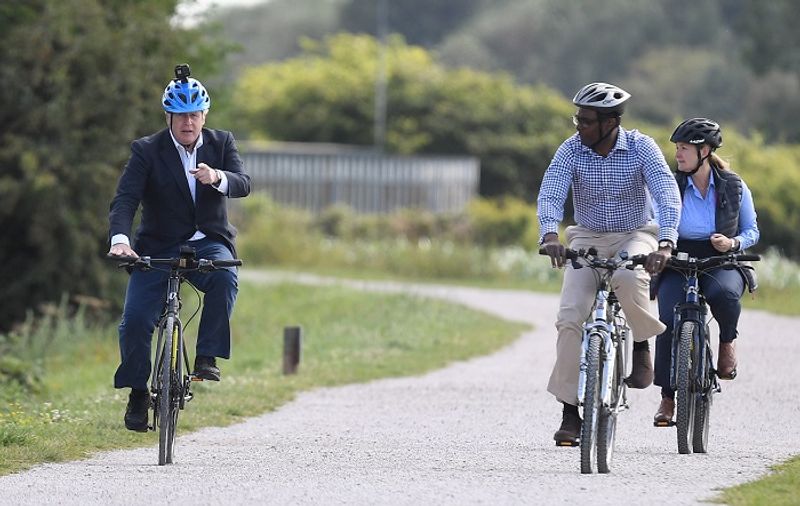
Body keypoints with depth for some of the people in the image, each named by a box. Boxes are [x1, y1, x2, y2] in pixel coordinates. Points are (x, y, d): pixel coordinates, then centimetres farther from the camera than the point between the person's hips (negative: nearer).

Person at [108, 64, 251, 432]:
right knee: (135, 319, -14)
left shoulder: (221, 144, 1)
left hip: (208, 243, 1)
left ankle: (208, 357, -25)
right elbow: (125, 199, -17)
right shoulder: (147, 151, -7)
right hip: (158, 248, -1)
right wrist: (120, 239, -36)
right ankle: (137, 393, 4)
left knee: (225, 277, -33)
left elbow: (243, 184, -14)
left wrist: (218, 177, -37)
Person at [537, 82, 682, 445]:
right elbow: (550, 194, -22)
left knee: (628, 278, -37)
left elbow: (667, 194, -25)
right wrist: (550, 235, -43)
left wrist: (665, 243, -42)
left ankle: (641, 344, -8)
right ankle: (570, 410, -7)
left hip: (635, 236, -2)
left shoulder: (641, 147, -15)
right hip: (588, 239, 2)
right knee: (571, 317, -15)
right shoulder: (571, 150, -11)